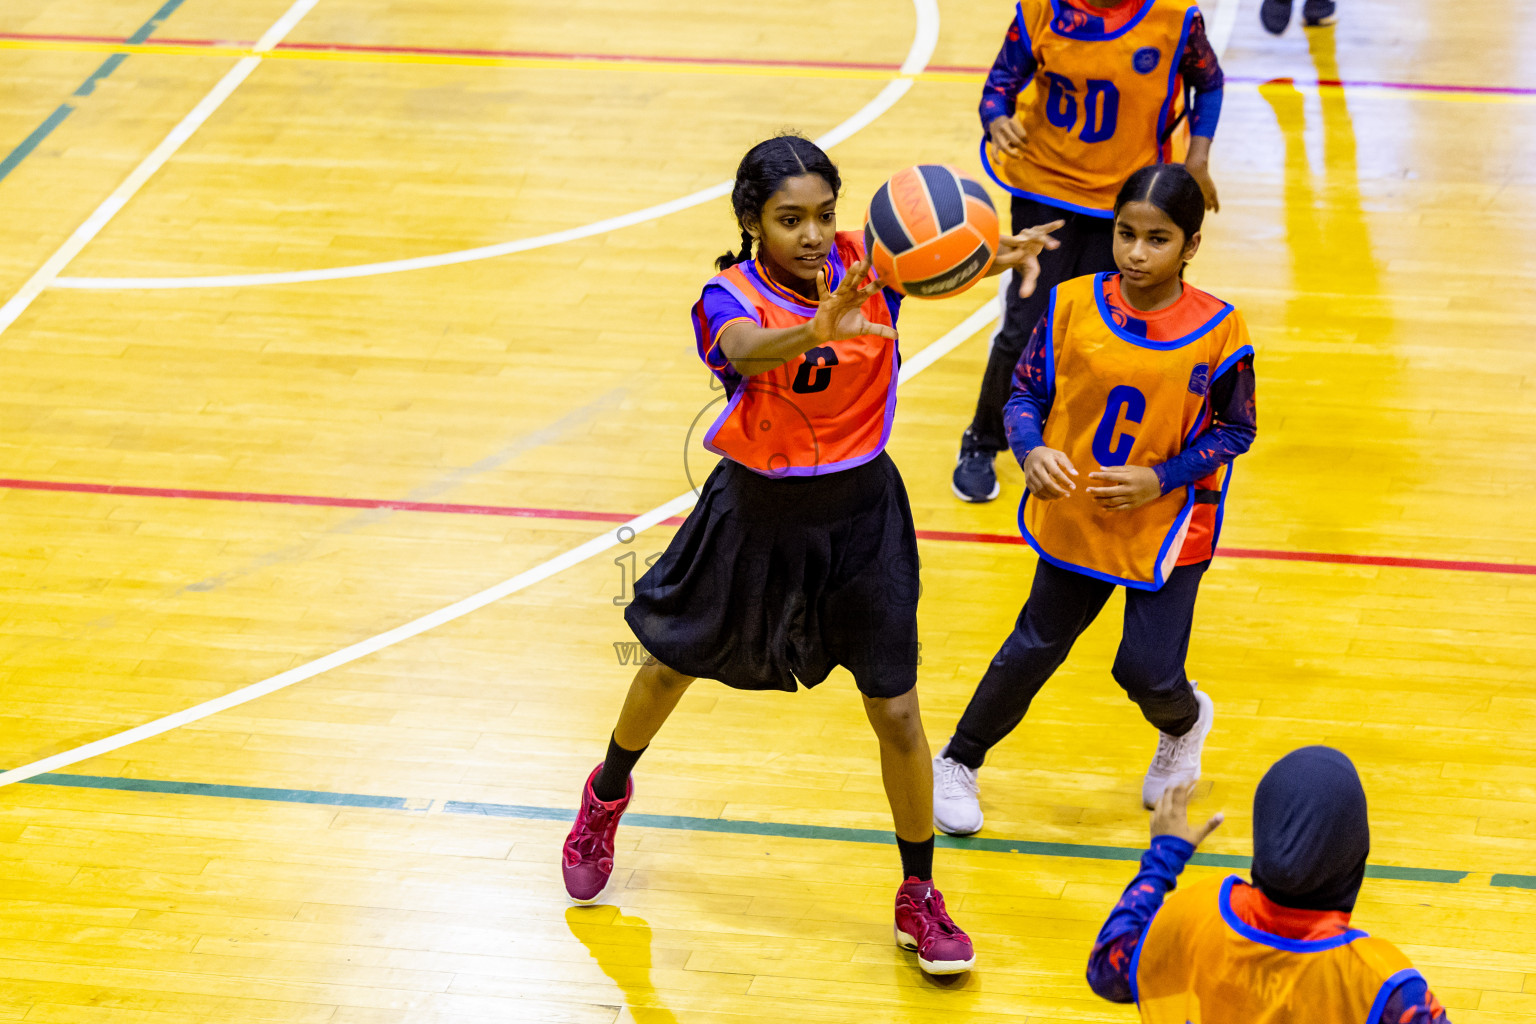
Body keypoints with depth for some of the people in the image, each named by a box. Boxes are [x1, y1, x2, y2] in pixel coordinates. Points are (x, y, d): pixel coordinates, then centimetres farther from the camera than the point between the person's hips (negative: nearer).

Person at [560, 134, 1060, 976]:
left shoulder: (862, 264, -15)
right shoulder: (731, 297, -24)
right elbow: (744, 348, -48)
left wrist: (997, 256, -56)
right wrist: (816, 332, -70)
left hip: (861, 512, 1)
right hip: (756, 513, -1)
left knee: (896, 711, 1)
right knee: (672, 665, 21)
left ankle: (919, 899, 20)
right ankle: (606, 798, 51)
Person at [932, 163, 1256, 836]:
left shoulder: (1217, 331, -14)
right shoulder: (1073, 306, -10)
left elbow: (1235, 430, -5)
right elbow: (1026, 392, 0)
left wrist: (1160, 480, -17)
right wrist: (1031, 451, -20)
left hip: (1168, 528, -2)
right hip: (1075, 520, 2)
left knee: (1148, 671, -3)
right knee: (1033, 650, 8)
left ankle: (1184, 724, 35)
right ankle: (958, 762, 32)